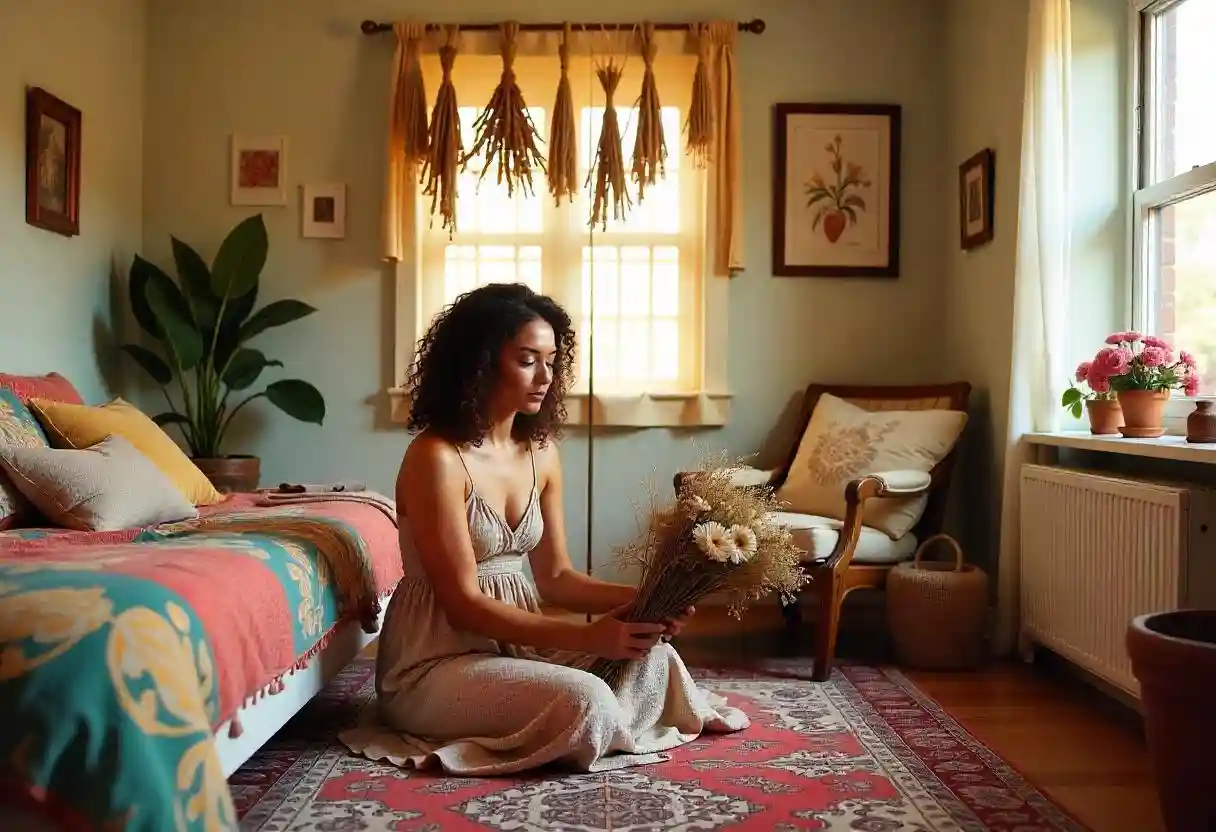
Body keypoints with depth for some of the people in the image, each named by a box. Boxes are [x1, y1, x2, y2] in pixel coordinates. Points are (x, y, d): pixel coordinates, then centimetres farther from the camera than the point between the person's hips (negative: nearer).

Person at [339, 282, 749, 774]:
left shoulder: (541, 452, 3)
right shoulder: (436, 457, -20)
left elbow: (554, 576, 6)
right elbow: (462, 602, -22)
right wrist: (588, 636, -27)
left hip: (513, 640, 7)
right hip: (434, 663, -7)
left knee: (652, 659, -12)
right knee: (586, 705, -26)